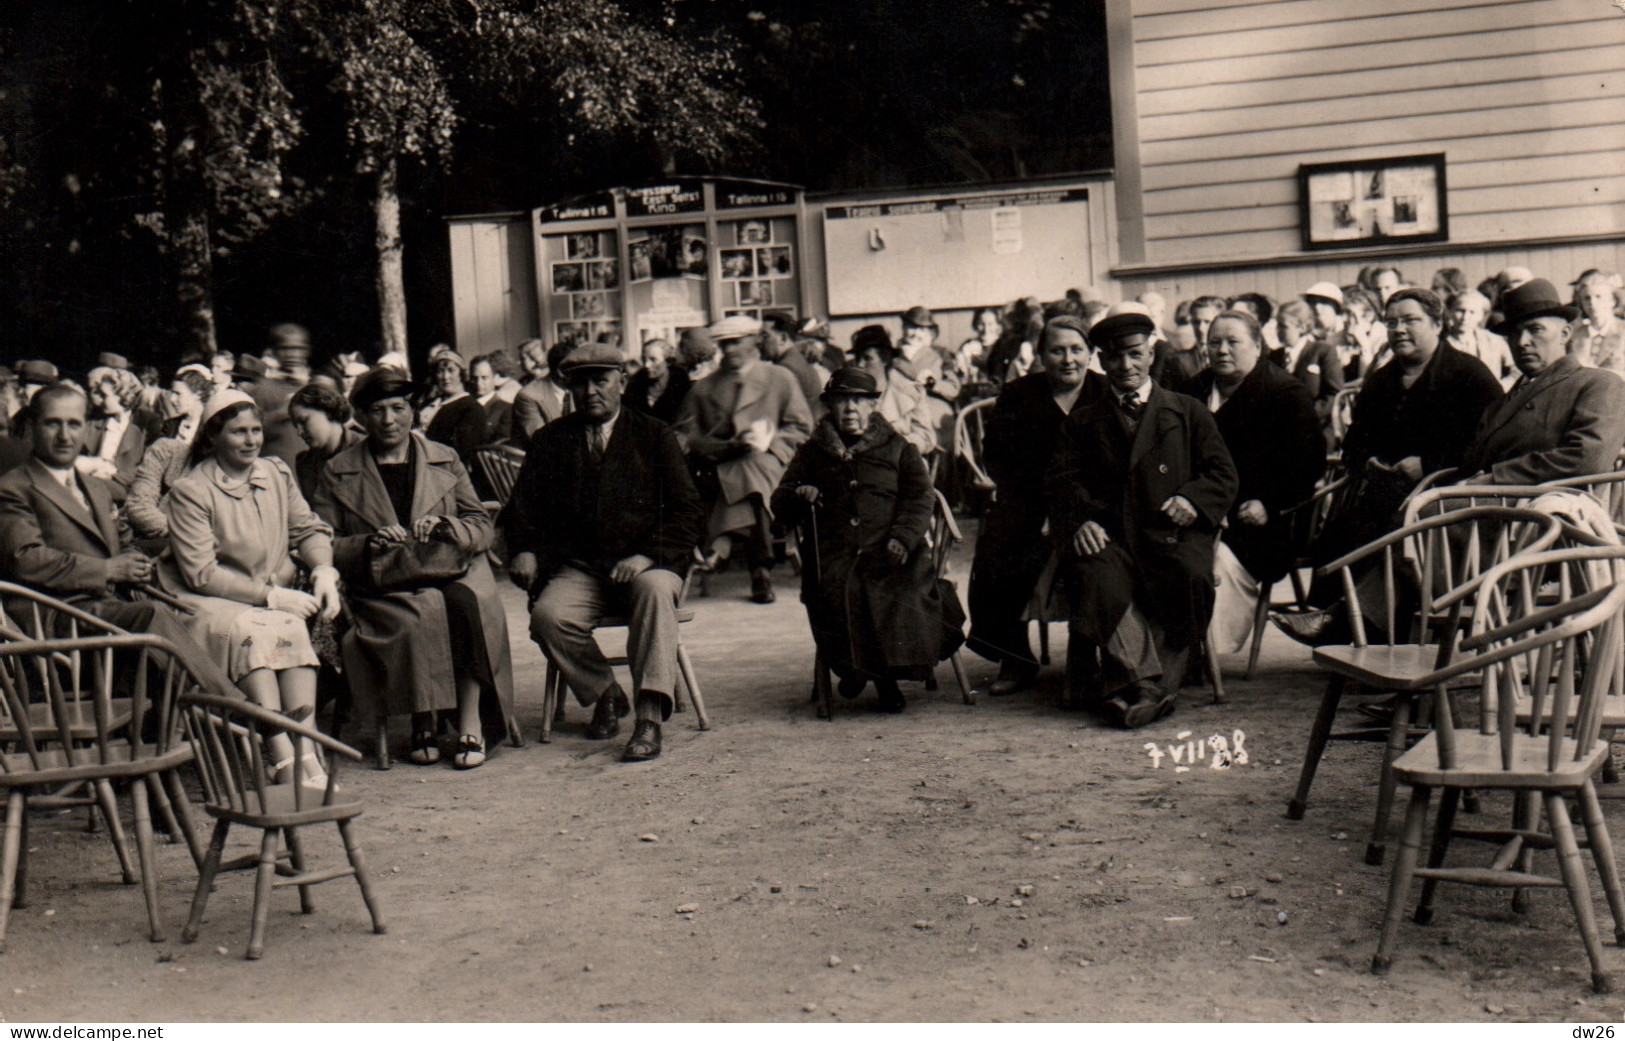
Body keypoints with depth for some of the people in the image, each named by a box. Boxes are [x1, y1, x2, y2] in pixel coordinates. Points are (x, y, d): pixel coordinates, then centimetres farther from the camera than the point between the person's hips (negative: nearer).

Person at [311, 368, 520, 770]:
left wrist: (445, 526, -9)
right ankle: (422, 722, -20)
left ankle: (471, 724, -29)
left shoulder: (445, 460, 18)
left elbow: (482, 526, 13)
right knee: (424, 613, -35)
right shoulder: (337, 472, 14)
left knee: (466, 603, -35)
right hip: (381, 583, -1)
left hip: (451, 570, 1)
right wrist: (369, 544, -12)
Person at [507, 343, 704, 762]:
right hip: (578, 569, 2)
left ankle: (650, 716, -38)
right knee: (548, 615, -28)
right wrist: (525, 550, -9)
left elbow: (688, 512, 1)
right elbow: (521, 509, 14)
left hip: (646, 565, -2)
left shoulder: (655, 435, 10)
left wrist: (647, 555, -15)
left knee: (655, 590, -36)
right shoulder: (549, 441, 17)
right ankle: (604, 694, -2)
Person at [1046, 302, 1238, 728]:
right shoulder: (1082, 422, 24)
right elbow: (1062, 482, 11)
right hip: (1107, 536, 0)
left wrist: (1193, 500, -9)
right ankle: (1149, 683, -35)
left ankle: (1128, 686, -28)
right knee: (1096, 578, -34)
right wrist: (1079, 521, -11)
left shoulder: (1188, 412, 22)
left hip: (1169, 532, 0)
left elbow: (1223, 474, 14)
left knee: (1192, 576, -33)